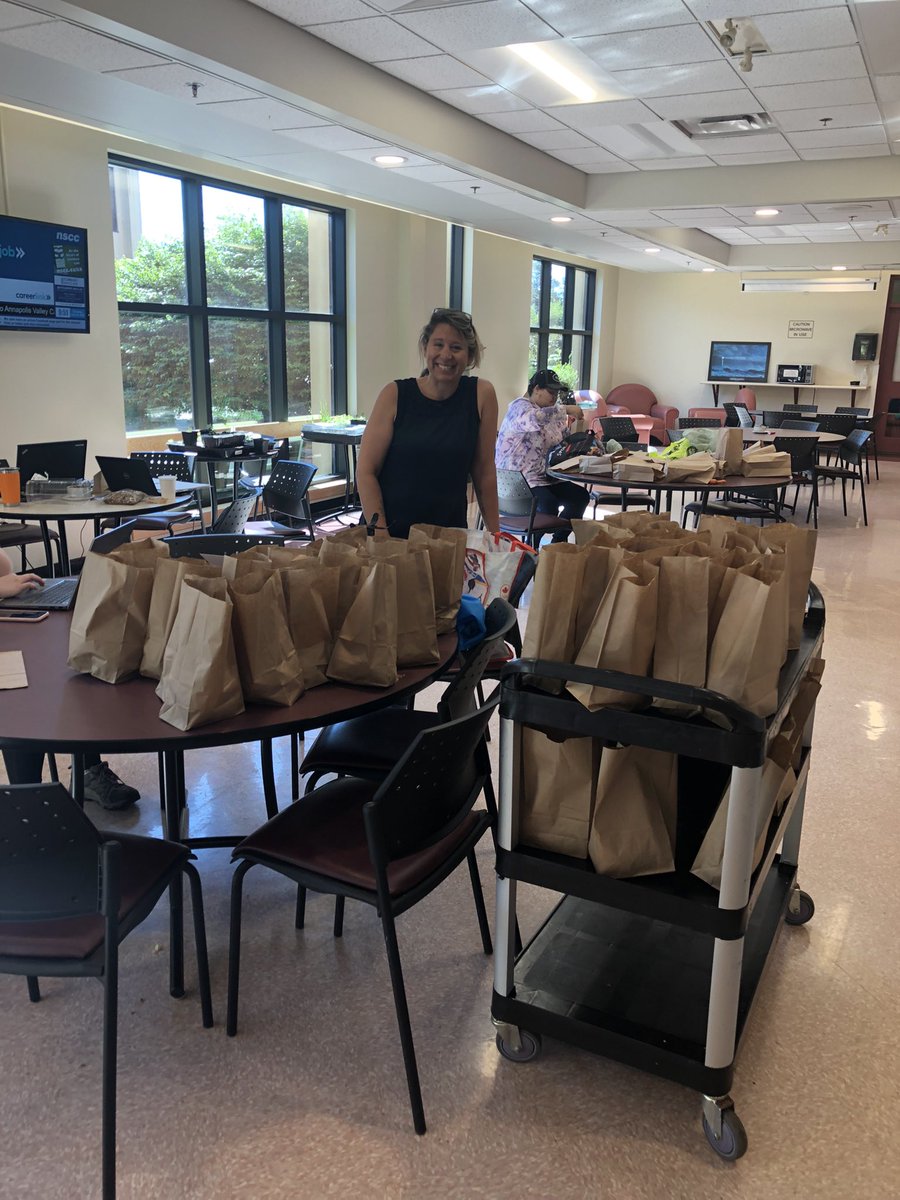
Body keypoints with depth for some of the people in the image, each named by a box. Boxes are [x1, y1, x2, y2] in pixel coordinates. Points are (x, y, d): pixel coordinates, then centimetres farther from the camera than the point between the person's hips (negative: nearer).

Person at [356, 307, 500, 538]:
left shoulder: (482, 395, -3)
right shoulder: (395, 395, -5)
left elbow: (485, 472, 0)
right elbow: (366, 471, -6)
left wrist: (495, 534, -1)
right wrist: (380, 535, -15)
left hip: (450, 536, 1)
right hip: (392, 533, 0)